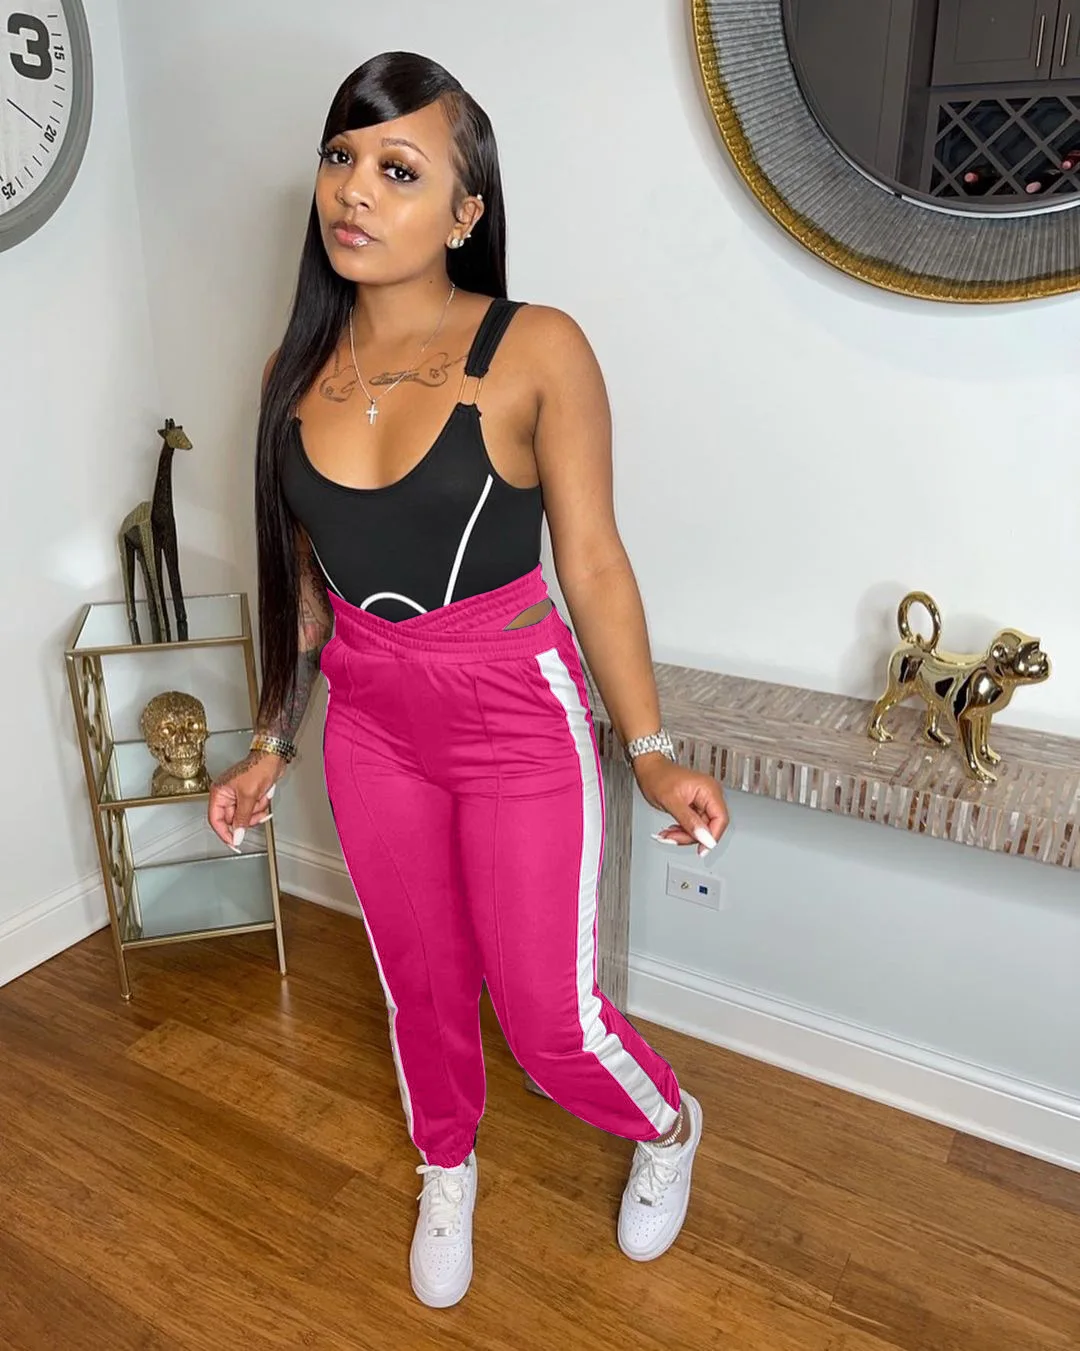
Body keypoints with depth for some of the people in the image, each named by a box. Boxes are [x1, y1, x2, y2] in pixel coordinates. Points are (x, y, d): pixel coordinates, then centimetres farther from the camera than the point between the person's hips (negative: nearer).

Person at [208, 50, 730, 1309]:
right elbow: (303, 578, 8)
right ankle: (447, 1172, 52)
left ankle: (668, 1124, 42)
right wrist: (271, 744, 12)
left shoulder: (536, 351, -14)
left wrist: (650, 751, -11)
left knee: (550, 1019, 6)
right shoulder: (298, 370, 0)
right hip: (368, 720, 5)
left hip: (517, 711, -4)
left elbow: (593, 561, -9)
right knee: (420, 984, 21)